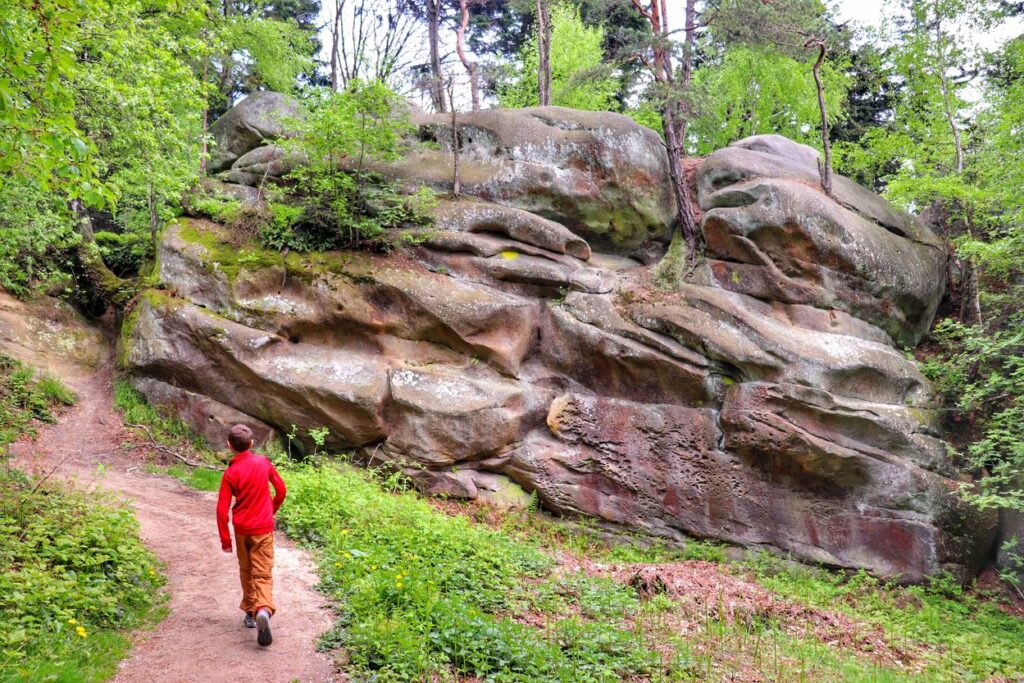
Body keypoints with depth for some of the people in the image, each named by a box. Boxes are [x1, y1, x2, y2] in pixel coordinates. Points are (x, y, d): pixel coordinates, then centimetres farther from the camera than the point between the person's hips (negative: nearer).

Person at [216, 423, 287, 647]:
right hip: (263, 528, 0)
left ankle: (251, 612, 26)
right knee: (262, 574, -3)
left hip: (242, 529, 0)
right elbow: (281, 490, 4)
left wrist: (225, 539, -2)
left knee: (246, 572, 20)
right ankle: (263, 610, -26)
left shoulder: (230, 473, -9)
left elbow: (222, 509, -10)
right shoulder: (263, 463, -3)